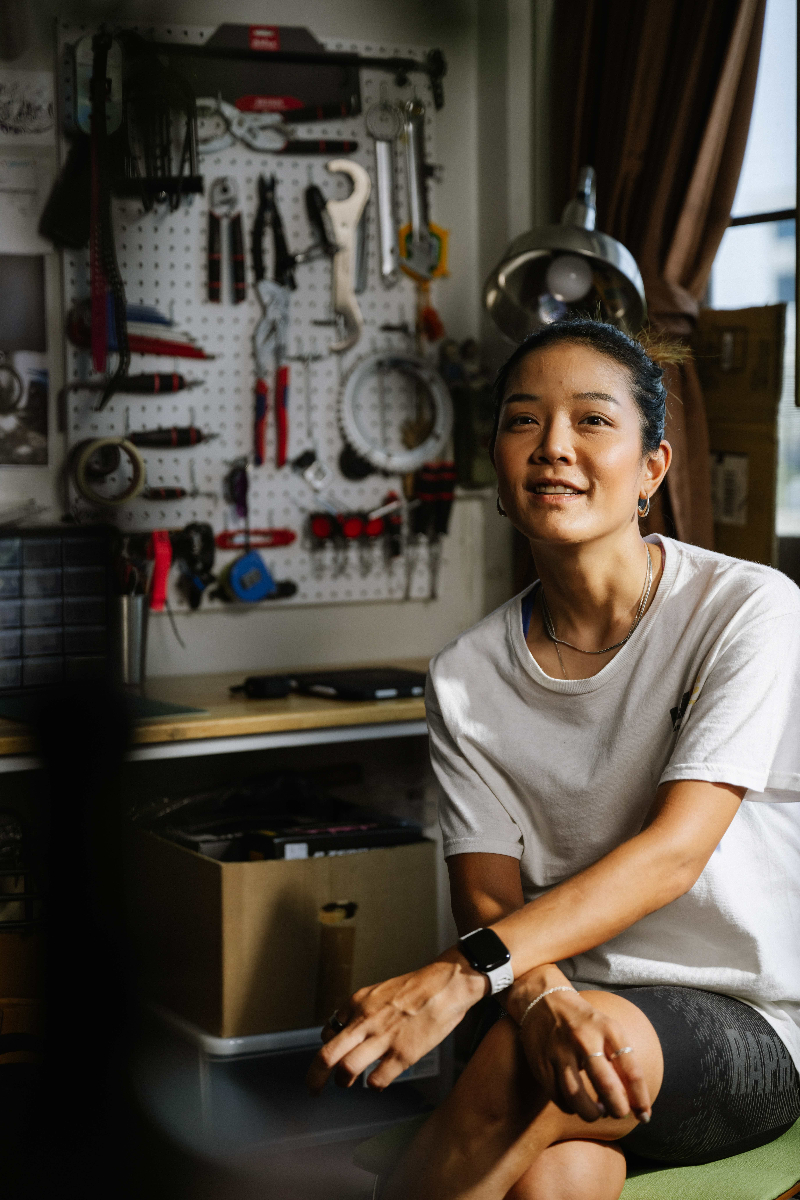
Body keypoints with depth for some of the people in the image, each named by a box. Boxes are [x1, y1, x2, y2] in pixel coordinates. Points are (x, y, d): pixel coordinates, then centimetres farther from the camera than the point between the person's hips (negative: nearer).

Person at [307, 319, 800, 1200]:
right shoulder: (467, 680, 2)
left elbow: (673, 849, -20)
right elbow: (487, 892, -4)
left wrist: (465, 973, -33)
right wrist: (541, 996, -29)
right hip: (583, 1007, 2)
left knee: (530, 1062, -32)